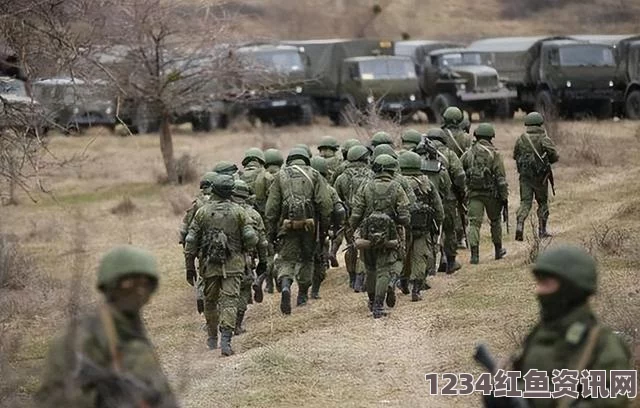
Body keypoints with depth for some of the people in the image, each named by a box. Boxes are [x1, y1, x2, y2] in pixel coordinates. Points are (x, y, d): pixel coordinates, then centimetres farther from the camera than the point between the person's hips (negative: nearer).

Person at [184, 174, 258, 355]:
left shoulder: (202, 212, 1)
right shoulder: (238, 211, -3)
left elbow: (191, 242, 1)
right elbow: (251, 238, -9)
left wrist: (189, 267, 8)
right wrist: (245, 248, 14)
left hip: (209, 265, 2)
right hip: (233, 265, -2)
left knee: (210, 301, 17)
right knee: (229, 300, -5)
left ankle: (212, 339, 29)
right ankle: (225, 340, -20)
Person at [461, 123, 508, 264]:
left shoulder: (468, 153, 4)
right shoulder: (494, 154, -6)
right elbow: (501, 178, -9)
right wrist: (504, 196, -5)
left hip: (474, 193, 1)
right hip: (491, 192, -1)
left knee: (474, 222, -3)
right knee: (495, 220, 17)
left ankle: (474, 253, -15)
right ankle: (498, 250, 28)